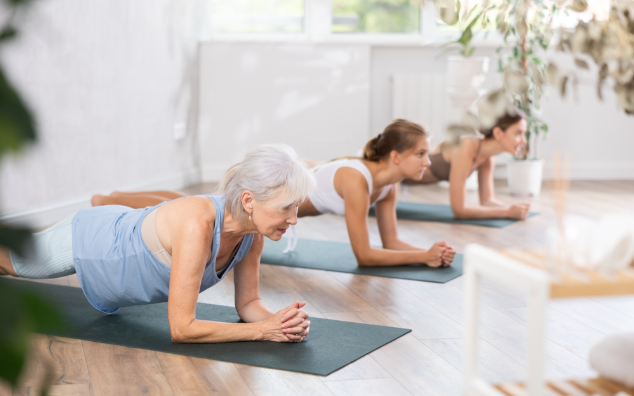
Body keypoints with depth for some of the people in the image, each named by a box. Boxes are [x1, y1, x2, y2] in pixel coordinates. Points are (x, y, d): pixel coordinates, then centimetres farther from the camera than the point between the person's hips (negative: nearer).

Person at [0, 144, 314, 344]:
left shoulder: (254, 231, -25)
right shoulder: (197, 225, -47)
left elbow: (247, 303, -12)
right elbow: (181, 329, -44)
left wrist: (278, 319, -34)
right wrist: (264, 331, -44)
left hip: (123, 235, 6)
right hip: (85, 242, -6)